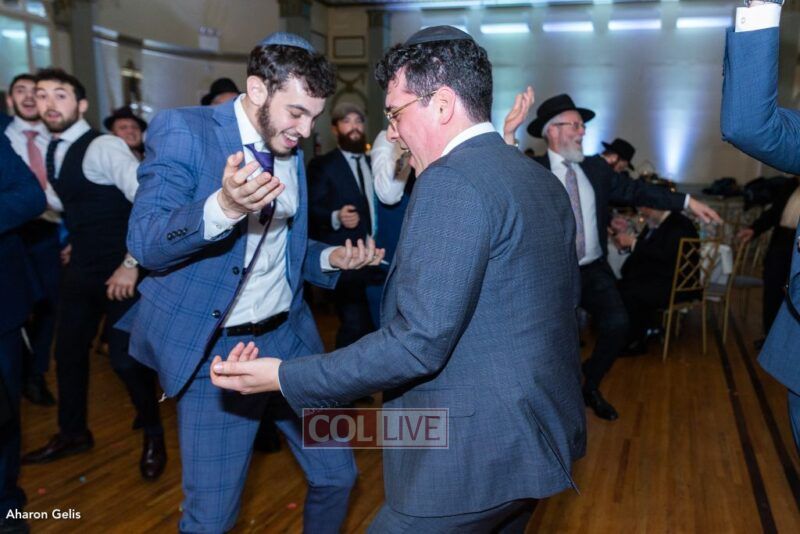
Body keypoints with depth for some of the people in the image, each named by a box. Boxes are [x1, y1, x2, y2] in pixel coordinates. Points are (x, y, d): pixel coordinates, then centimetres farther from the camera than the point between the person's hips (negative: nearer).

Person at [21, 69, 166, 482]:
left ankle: (153, 435, 20)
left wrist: (131, 263, -22)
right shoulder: (51, 151, 8)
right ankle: (73, 433, 36)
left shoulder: (104, 147, -16)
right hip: (81, 268, 8)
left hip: (120, 269, -8)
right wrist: (73, 246, 9)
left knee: (124, 356, -4)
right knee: (68, 351, 15)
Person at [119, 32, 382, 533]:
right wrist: (221, 208, -35)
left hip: (290, 336, 6)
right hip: (216, 348, -5)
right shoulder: (183, 130, -11)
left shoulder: (291, 150, 8)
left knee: (337, 476, 10)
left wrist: (330, 258, -1)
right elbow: (144, 242, -18)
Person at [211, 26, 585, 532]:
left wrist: (284, 376, -18)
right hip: (542, 433, 9)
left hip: (473, 455, -9)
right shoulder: (544, 180, 8)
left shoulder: (451, 181, -20)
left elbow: (418, 342, -25)